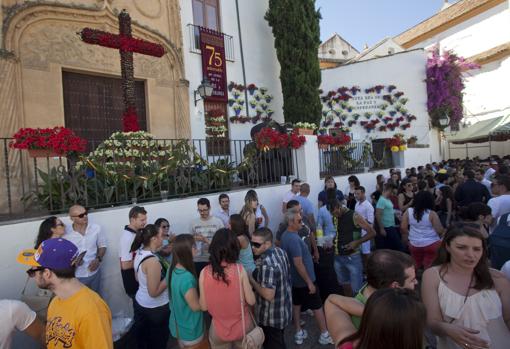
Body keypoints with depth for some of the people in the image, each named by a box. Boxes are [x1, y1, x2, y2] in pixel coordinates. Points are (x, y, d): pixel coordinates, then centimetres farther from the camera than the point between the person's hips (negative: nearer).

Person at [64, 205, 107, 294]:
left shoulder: (96, 228, -9)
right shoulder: (66, 233, -14)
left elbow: (102, 246, 3)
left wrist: (98, 259, -13)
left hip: (94, 273, 2)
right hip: (75, 276, -2)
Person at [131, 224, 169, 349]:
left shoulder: (139, 253, -5)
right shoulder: (153, 261, -31)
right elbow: (154, 292, -27)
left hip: (139, 302, 8)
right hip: (155, 308, -7)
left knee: (143, 335, 27)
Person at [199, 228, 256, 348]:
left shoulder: (204, 273, -16)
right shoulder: (239, 269, -20)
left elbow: (204, 306, -8)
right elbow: (251, 301, -12)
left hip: (218, 331, 0)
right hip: (242, 327, 0)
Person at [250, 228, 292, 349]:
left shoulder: (267, 264, -33)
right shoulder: (281, 251, -5)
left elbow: (268, 295, -33)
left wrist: (251, 280, -21)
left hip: (272, 318, -8)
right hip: (284, 310, 8)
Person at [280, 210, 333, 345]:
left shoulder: (285, 235, 1)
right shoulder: (294, 239, -29)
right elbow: (298, 264, -29)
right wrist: (309, 282, -22)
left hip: (294, 278, 9)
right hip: (303, 280, -8)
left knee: (296, 303, 17)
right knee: (317, 306, 9)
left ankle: (299, 333, 31)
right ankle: (325, 335, 24)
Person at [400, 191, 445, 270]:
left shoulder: (408, 211, -4)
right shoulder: (432, 214, -14)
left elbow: (403, 228, -2)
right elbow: (440, 231, -13)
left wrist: (406, 240, 11)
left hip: (414, 244, 3)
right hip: (431, 244, -3)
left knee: (416, 267, 18)